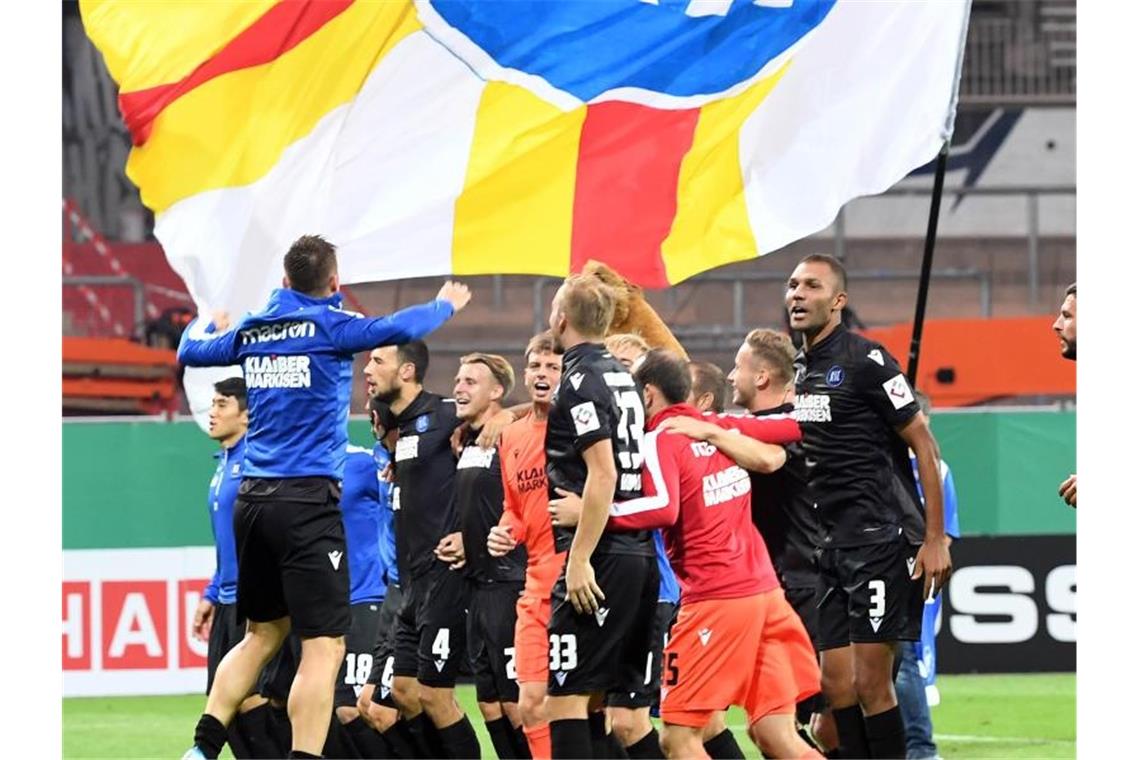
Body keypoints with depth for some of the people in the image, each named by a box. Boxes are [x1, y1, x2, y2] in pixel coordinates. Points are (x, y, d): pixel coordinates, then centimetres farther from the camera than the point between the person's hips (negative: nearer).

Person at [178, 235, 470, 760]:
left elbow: (190, 351, 27)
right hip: (306, 500, -7)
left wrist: (206, 324, 49)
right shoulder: (327, 326, -7)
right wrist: (446, 304, 2)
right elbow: (399, 328, -18)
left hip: (253, 499, 7)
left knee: (262, 633, 21)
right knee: (323, 646, -7)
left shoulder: (251, 331, 11)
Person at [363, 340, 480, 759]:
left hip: (445, 575, -10)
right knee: (404, 690, 10)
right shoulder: (399, 428, 15)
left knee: (433, 694, -7)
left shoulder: (444, 416, -12)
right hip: (414, 581, 10)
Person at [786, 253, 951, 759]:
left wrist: (935, 540, -14)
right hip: (832, 546, 8)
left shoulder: (865, 361, -10)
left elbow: (923, 445, -10)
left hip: (881, 541, -8)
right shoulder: (796, 369, 13)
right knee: (836, 685, 5)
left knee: (871, 684, -8)